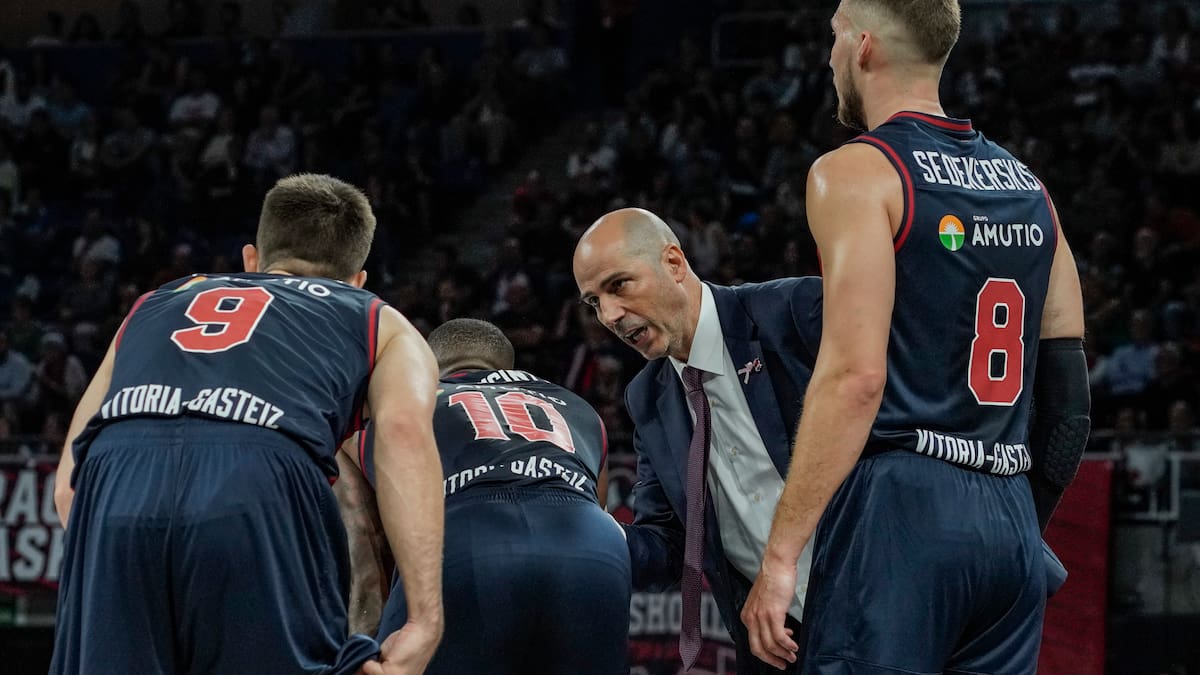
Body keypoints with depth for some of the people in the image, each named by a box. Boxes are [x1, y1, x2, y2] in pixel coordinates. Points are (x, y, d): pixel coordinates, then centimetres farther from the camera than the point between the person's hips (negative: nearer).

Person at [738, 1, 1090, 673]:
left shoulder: (856, 172, -5)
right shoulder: (1026, 184, 17)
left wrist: (780, 556, -15)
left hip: (899, 515, -7)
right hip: (1011, 525, 7)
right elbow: (1068, 383, 15)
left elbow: (855, 375, -15)